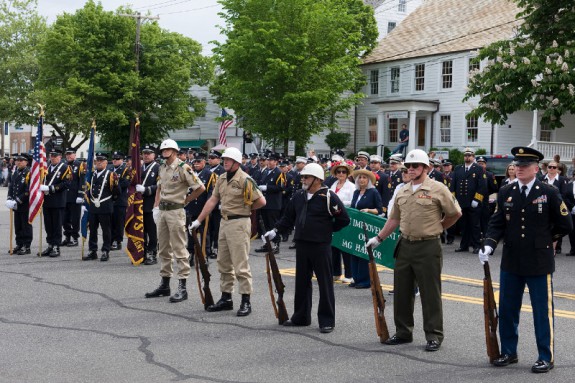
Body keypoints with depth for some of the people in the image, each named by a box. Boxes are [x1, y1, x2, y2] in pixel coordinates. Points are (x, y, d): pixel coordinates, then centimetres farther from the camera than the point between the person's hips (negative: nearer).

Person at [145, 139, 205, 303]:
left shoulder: (183, 168, -12)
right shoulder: (162, 168, 12)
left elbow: (200, 188, -14)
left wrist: (185, 200, -6)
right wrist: (156, 206, 12)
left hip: (175, 211, -8)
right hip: (162, 210, 8)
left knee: (179, 249, -5)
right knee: (164, 249, 13)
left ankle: (182, 288, -3)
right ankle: (165, 284, 22)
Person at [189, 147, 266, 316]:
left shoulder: (244, 180, -14)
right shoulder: (222, 179, 10)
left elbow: (261, 201, -15)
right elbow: (213, 200, 12)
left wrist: (245, 209, 1)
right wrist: (198, 220, 9)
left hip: (239, 223, -8)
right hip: (225, 222, 8)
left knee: (241, 264, -5)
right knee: (224, 263, 13)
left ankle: (246, 302, 2)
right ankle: (226, 299, 23)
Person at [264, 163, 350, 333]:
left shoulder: (329, 197, -11)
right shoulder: (299, 196, 9)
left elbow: (344, 219, -7)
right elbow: (288, 217, 15)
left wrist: (327, 229, -2)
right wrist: (276, 230, 4)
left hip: (321, 246, -6)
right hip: (301, 244, 6)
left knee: (325, 283, 1)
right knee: (301, 282, 14)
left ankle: (327, 321, 8)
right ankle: (301, 317, 26)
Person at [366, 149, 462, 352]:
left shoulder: (438, 189, -7)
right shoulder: (402, 191, 11)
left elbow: (455, 213, 1)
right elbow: (394, 219, 18)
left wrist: (436, 227, 7)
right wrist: (379, 238, 15)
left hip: (428, 247, -6)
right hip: (405, 245, 6)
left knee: (430, 293, 0)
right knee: (402, 291, 11)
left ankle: (434, 336, 10)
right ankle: (403, 332, 24)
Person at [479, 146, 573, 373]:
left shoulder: (549, 193, -5)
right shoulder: (506, 193, 5)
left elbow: (565, 225, 1)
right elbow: (497, 223, 3)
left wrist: (544, 240, 5)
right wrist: (489, 245, -13)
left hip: (539, 263, -4)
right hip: (511, 263, 4)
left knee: (543, 311, 4)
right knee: (507, 310, 11)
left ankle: (546, 357, 15)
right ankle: (508, 352, 25)